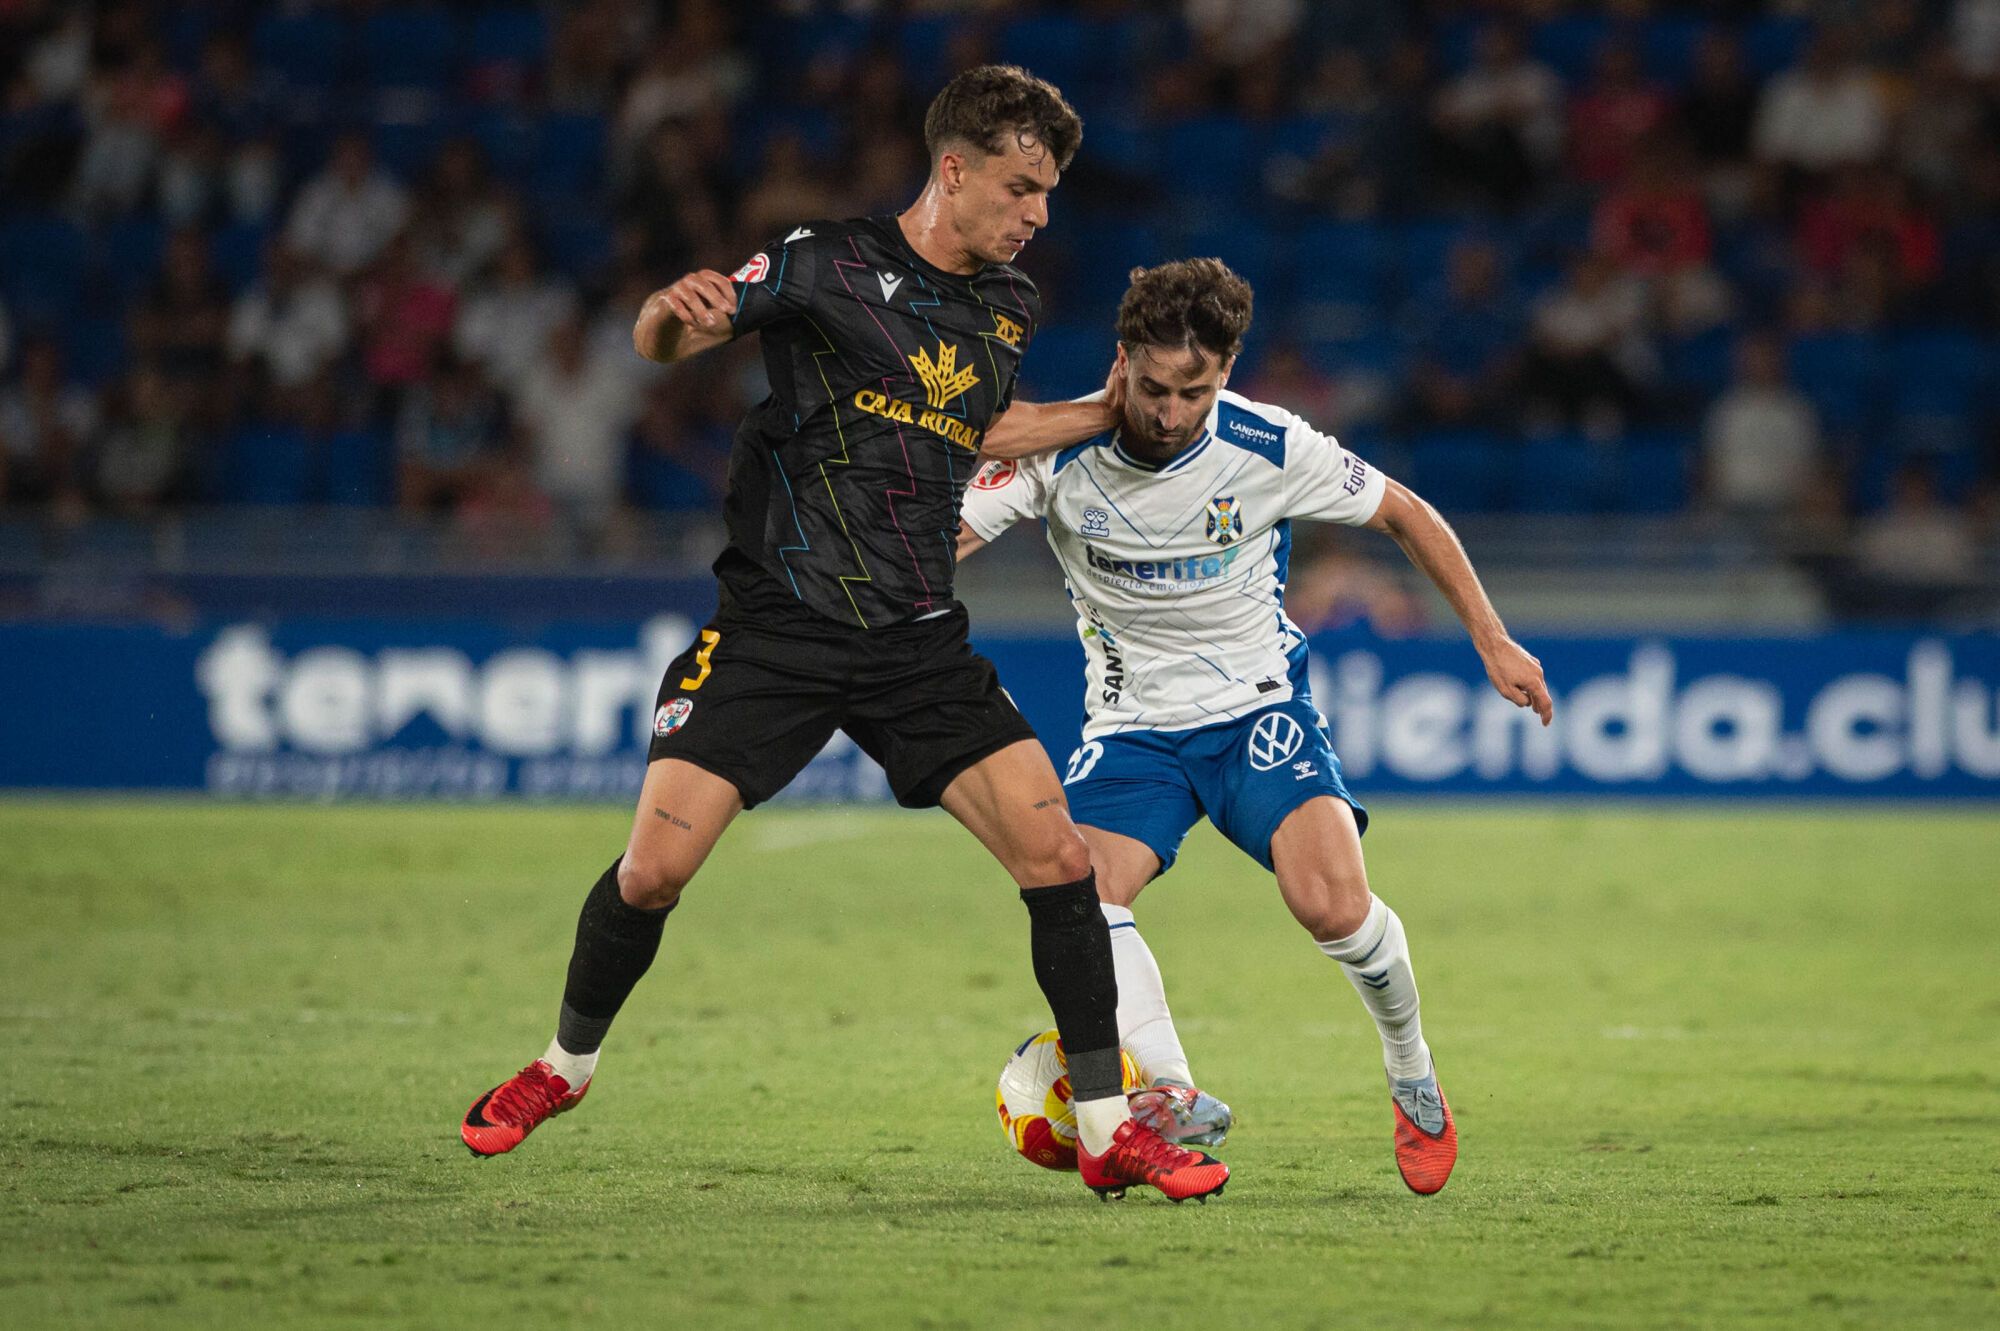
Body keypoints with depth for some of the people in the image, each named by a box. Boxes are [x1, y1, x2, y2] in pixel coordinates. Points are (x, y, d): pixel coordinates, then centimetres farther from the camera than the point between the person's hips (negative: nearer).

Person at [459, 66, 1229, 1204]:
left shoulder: (1008, 308, 10)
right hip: (776, 627, -4)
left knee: (1061, 861, -9)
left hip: (918, 642, 4)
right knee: (654, 869, -10)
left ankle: (1108, 1129, 1)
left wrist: (1105, 414, 21)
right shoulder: (829, 265, -7)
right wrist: (678, 310, -34)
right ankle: (569, 1060, 19)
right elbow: (659, 342, -10)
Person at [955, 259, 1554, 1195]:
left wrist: (1492, 642, 2)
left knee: (1331, 901, -23)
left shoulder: (1269, 449, -14)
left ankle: (1412, 1076, 4)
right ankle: (1175, 1097, -25)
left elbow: (1405, 516, 1)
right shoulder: (1061, 452, -14)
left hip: (1259, 707, -2)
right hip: (1134, 722, 2)